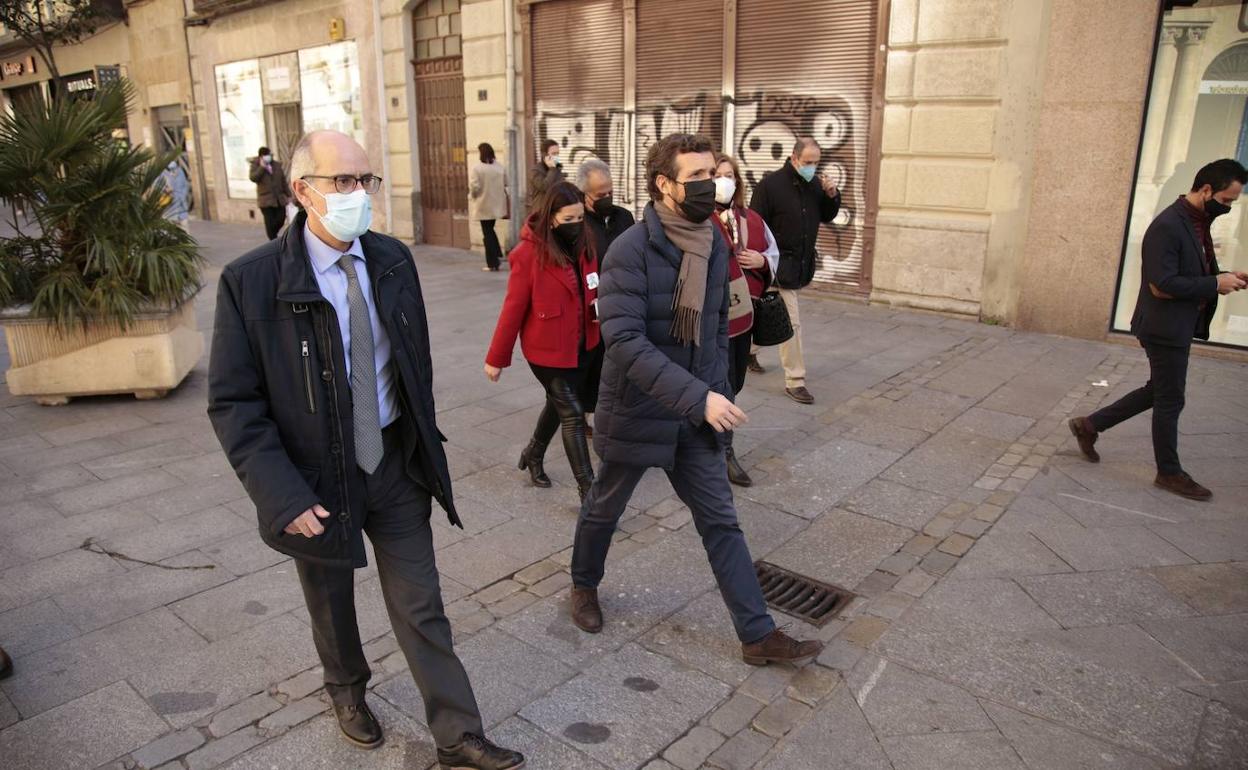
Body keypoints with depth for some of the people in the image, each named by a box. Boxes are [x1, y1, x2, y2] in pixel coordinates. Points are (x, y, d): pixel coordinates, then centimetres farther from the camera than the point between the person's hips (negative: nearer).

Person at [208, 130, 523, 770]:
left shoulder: (393, 260, -3)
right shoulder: (250, 282, -17)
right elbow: (233, 403, -14)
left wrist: (425, 443, 9)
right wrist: (283, 497, -20)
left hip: (397, 464, 3)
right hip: (318, 478, -2)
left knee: (421, 609, 9)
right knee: (332, 605, 22)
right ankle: (347, 688, 52)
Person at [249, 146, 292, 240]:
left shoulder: (277, 165, 11)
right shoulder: (256, 165, 1)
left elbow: (283, 181, 15)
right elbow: (253, 178, -16)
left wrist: (288, 195, 14)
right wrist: (262, 167, -18)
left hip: (280, 198, 4)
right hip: (266, 199, -3)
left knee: (281, 219, 2)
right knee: (270, 222, -4)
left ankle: (272, 235, 28)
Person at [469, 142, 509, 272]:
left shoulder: (476, 167, -15)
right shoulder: (500, 166, 0)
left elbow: (474, 187, -18)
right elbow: (505, 184, 4)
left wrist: (472, 196, 2)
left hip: (484, 205, -5)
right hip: (497, 204, 5)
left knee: (487, 233, 3)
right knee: (490, 230, 23)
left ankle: (492, 263, 6)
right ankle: (498, 255, 17)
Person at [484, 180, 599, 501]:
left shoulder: (583, 246, 0)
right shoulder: (529, 253, -19)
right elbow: (513, 308, -14)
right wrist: (496, 358, -9)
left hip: (581, 345, 7)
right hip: (547, 349, -7)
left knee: (559, 403, 21)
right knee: (573, 414, -5)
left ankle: (533, 455, 46)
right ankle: (588, 490, 3)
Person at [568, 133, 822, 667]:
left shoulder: (715, 245, 0)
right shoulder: (631, 249, -21)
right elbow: (625, 342, -31)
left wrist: (715, 392, 4)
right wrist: (698, 398, -36)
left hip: (695, 415, 5)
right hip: (636, 412, -5)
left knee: (721, 522, 8)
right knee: (604, 509, 18)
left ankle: (757, 635, 19)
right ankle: (584, 585, 46)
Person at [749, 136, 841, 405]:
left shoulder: (815, 184, 5)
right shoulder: (770, 185, -15)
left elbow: (827, 217, 16)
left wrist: (832, 196, -5)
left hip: (802, 265, 7)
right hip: (780, 265, -7)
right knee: (791, 323, -7)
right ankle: (795, 381, 1)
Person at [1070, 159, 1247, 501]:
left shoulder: (1198, 223, 10)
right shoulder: (1167, 226, -21)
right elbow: (1161, 286, -26)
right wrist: (1215, 284, -19)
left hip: (1180, 327, 10)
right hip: (1165, 328, -10)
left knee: (1159, 392, 19)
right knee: (1170, 400, 4)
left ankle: (1089, 425, 27)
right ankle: (1169, 473, 19)